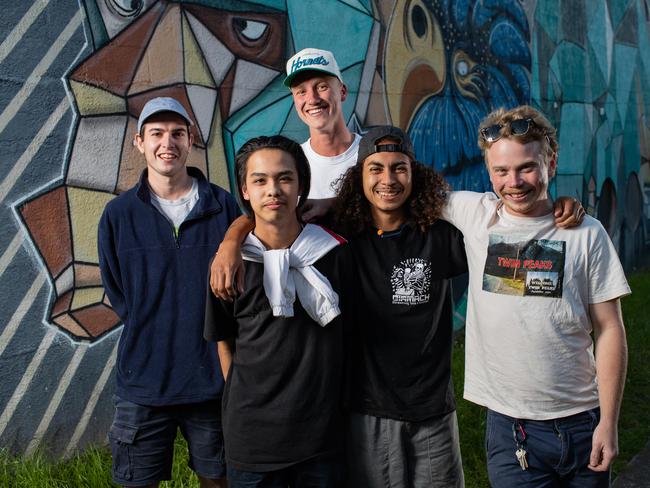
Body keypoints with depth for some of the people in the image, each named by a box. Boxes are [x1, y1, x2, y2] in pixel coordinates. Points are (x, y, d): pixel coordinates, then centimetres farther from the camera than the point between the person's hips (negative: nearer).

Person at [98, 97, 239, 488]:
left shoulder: (223, 206, -2)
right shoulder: (119, 214, 0)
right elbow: (118, 295, 7)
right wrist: (152, 332, -2)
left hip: (214, 379, 0)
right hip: (144, 382, 0)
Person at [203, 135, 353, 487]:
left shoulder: (334, 253, -5)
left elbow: (349, 332, 6)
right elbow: (224, 341, 5)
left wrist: (340, 402, 8)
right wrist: (249, 404, 3)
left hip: (322, 431, 1)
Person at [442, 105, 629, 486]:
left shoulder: (586, 233, -4)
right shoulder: (476, 214, -2)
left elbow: (610, 330, -2)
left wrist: (609, 422, -5)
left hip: (583, 422, 1)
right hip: (510, 426, 0)